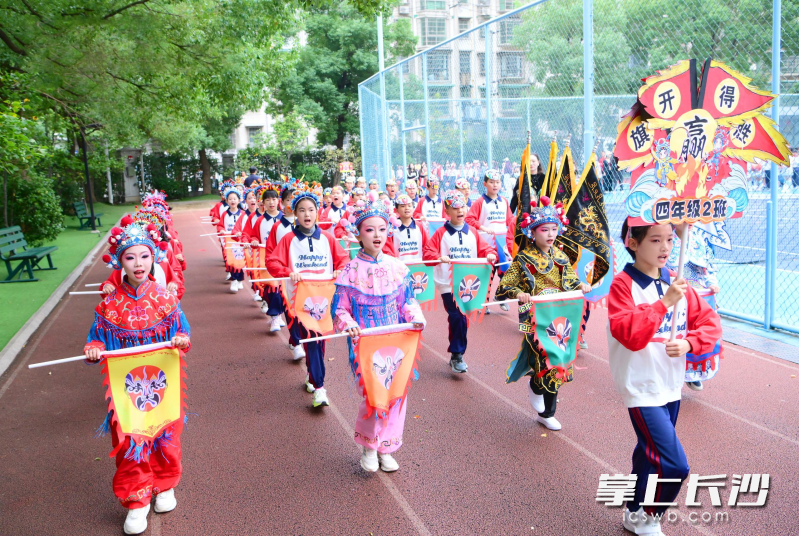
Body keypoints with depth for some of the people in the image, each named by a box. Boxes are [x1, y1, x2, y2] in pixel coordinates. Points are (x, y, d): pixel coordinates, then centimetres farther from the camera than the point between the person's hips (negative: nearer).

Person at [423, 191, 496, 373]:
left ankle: (456, 355, 27)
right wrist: (439, 257, -28)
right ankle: (457, 355, 2)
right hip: (448, 284, -4)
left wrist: (490, 254, -16)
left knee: (458, 318, 12)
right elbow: (427, 252, -9)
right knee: (458, 317, -12)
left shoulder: (472, 233, 10)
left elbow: (484, 249, 7)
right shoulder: (441, 233, -2)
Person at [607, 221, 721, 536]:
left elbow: (710, 322, 6)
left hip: (672, 387, 7)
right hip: (642, 389, -7)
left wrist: (689, 342, -12)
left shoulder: (675, 282, 5)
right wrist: (664, 303, -28)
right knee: (674, 465, -10)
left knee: (650, 455, 20)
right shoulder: (623, 284, -13)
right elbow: (630, 334, -25)